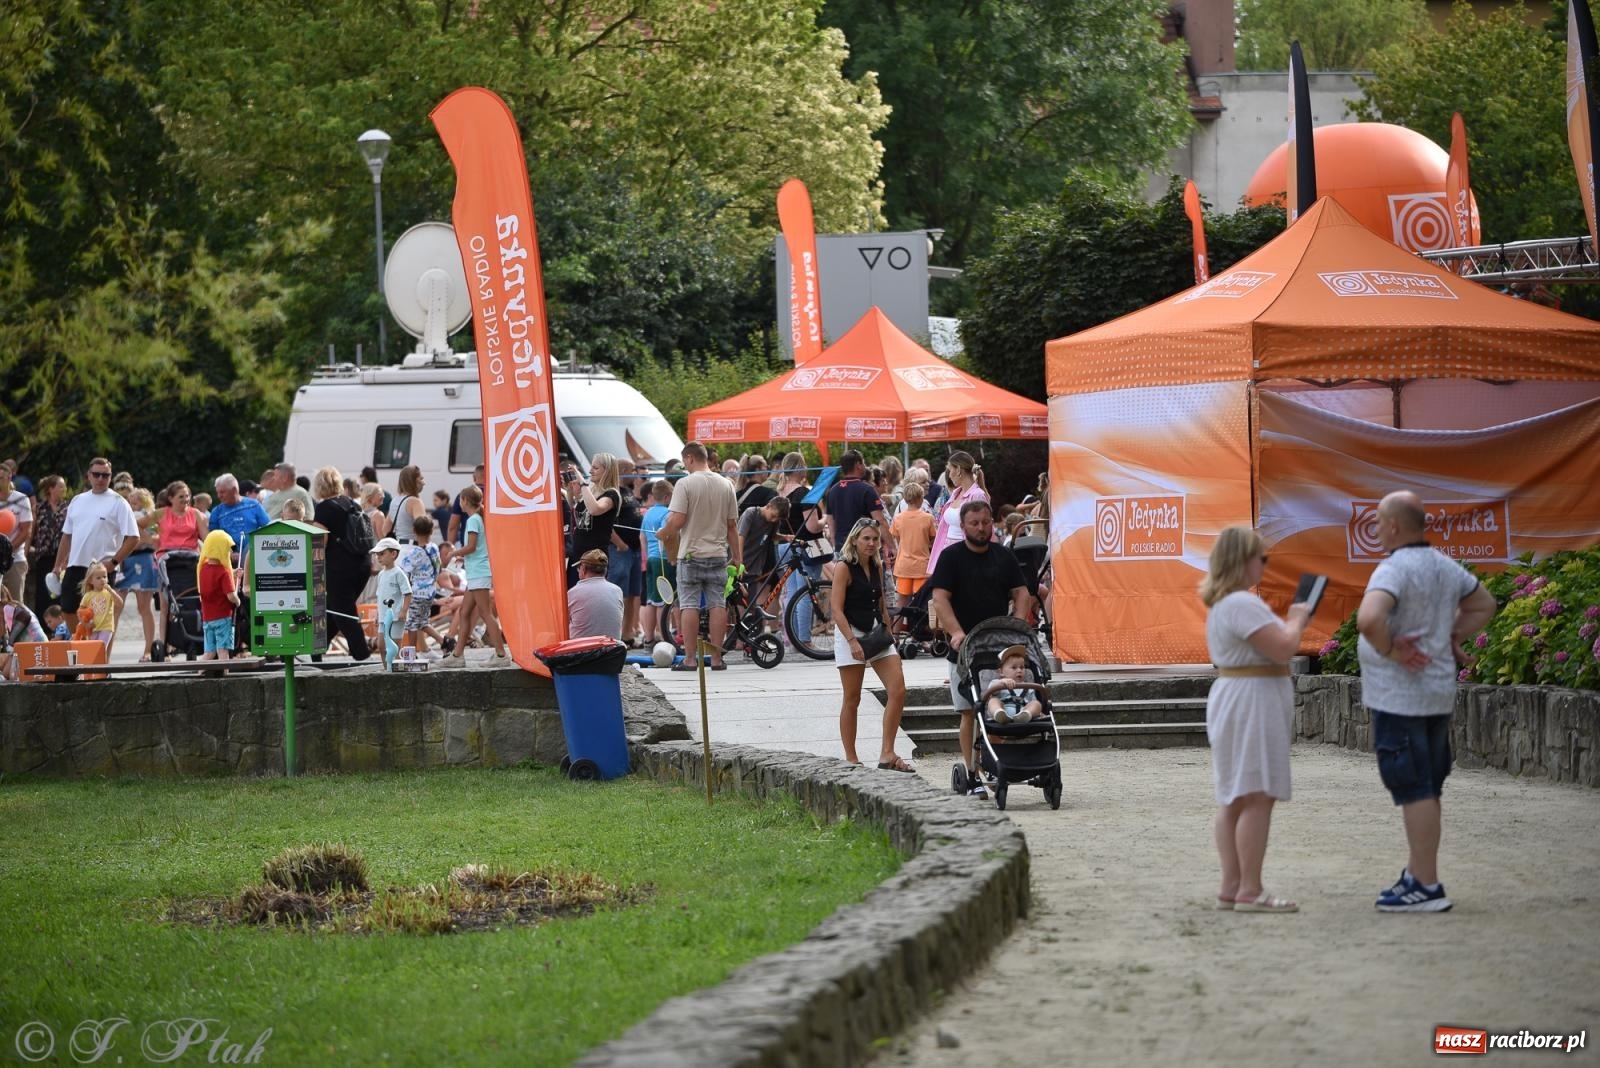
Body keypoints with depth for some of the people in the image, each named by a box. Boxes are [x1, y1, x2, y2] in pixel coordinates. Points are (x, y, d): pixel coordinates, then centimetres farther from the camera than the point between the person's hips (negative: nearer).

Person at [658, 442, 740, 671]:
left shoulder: (685, 484, -10)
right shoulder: (726, 485, 5)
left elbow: (676, 521, -17)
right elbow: (732, 525, 8)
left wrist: (663, 533, 4)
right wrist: (736, 558, 15)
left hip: (691, 554, -4)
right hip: (718, 555, 4)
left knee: (689, 605, 0)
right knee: (718, 605, 6)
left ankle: (690, 659, -1)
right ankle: (716, 658, 6)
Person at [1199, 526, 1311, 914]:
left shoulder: (1222, 603, 16)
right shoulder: (1242, 604, -18)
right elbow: (1283, 648, -23)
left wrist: (1292, 622, 13)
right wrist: (1296, 620, -5)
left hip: (1233, 698, 11)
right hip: (1254, 702, -11)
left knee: (1234, 800, 12)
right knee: (1257, 798, -11)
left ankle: (1231, 886, 15)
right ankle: (1250, 891, -13)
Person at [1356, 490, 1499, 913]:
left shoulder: (1394, 569, -18)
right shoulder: (1445, 567, 10)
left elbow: (1368, 619, -35)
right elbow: (1484, 605, 25)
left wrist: (1388, 650, -18)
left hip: (1400, 698, -9)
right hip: (1438, 693, 9)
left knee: (1414, 790, -7)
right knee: (1428, 789, 15)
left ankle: (1426, 887, -6)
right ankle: (1416, 874, 23)